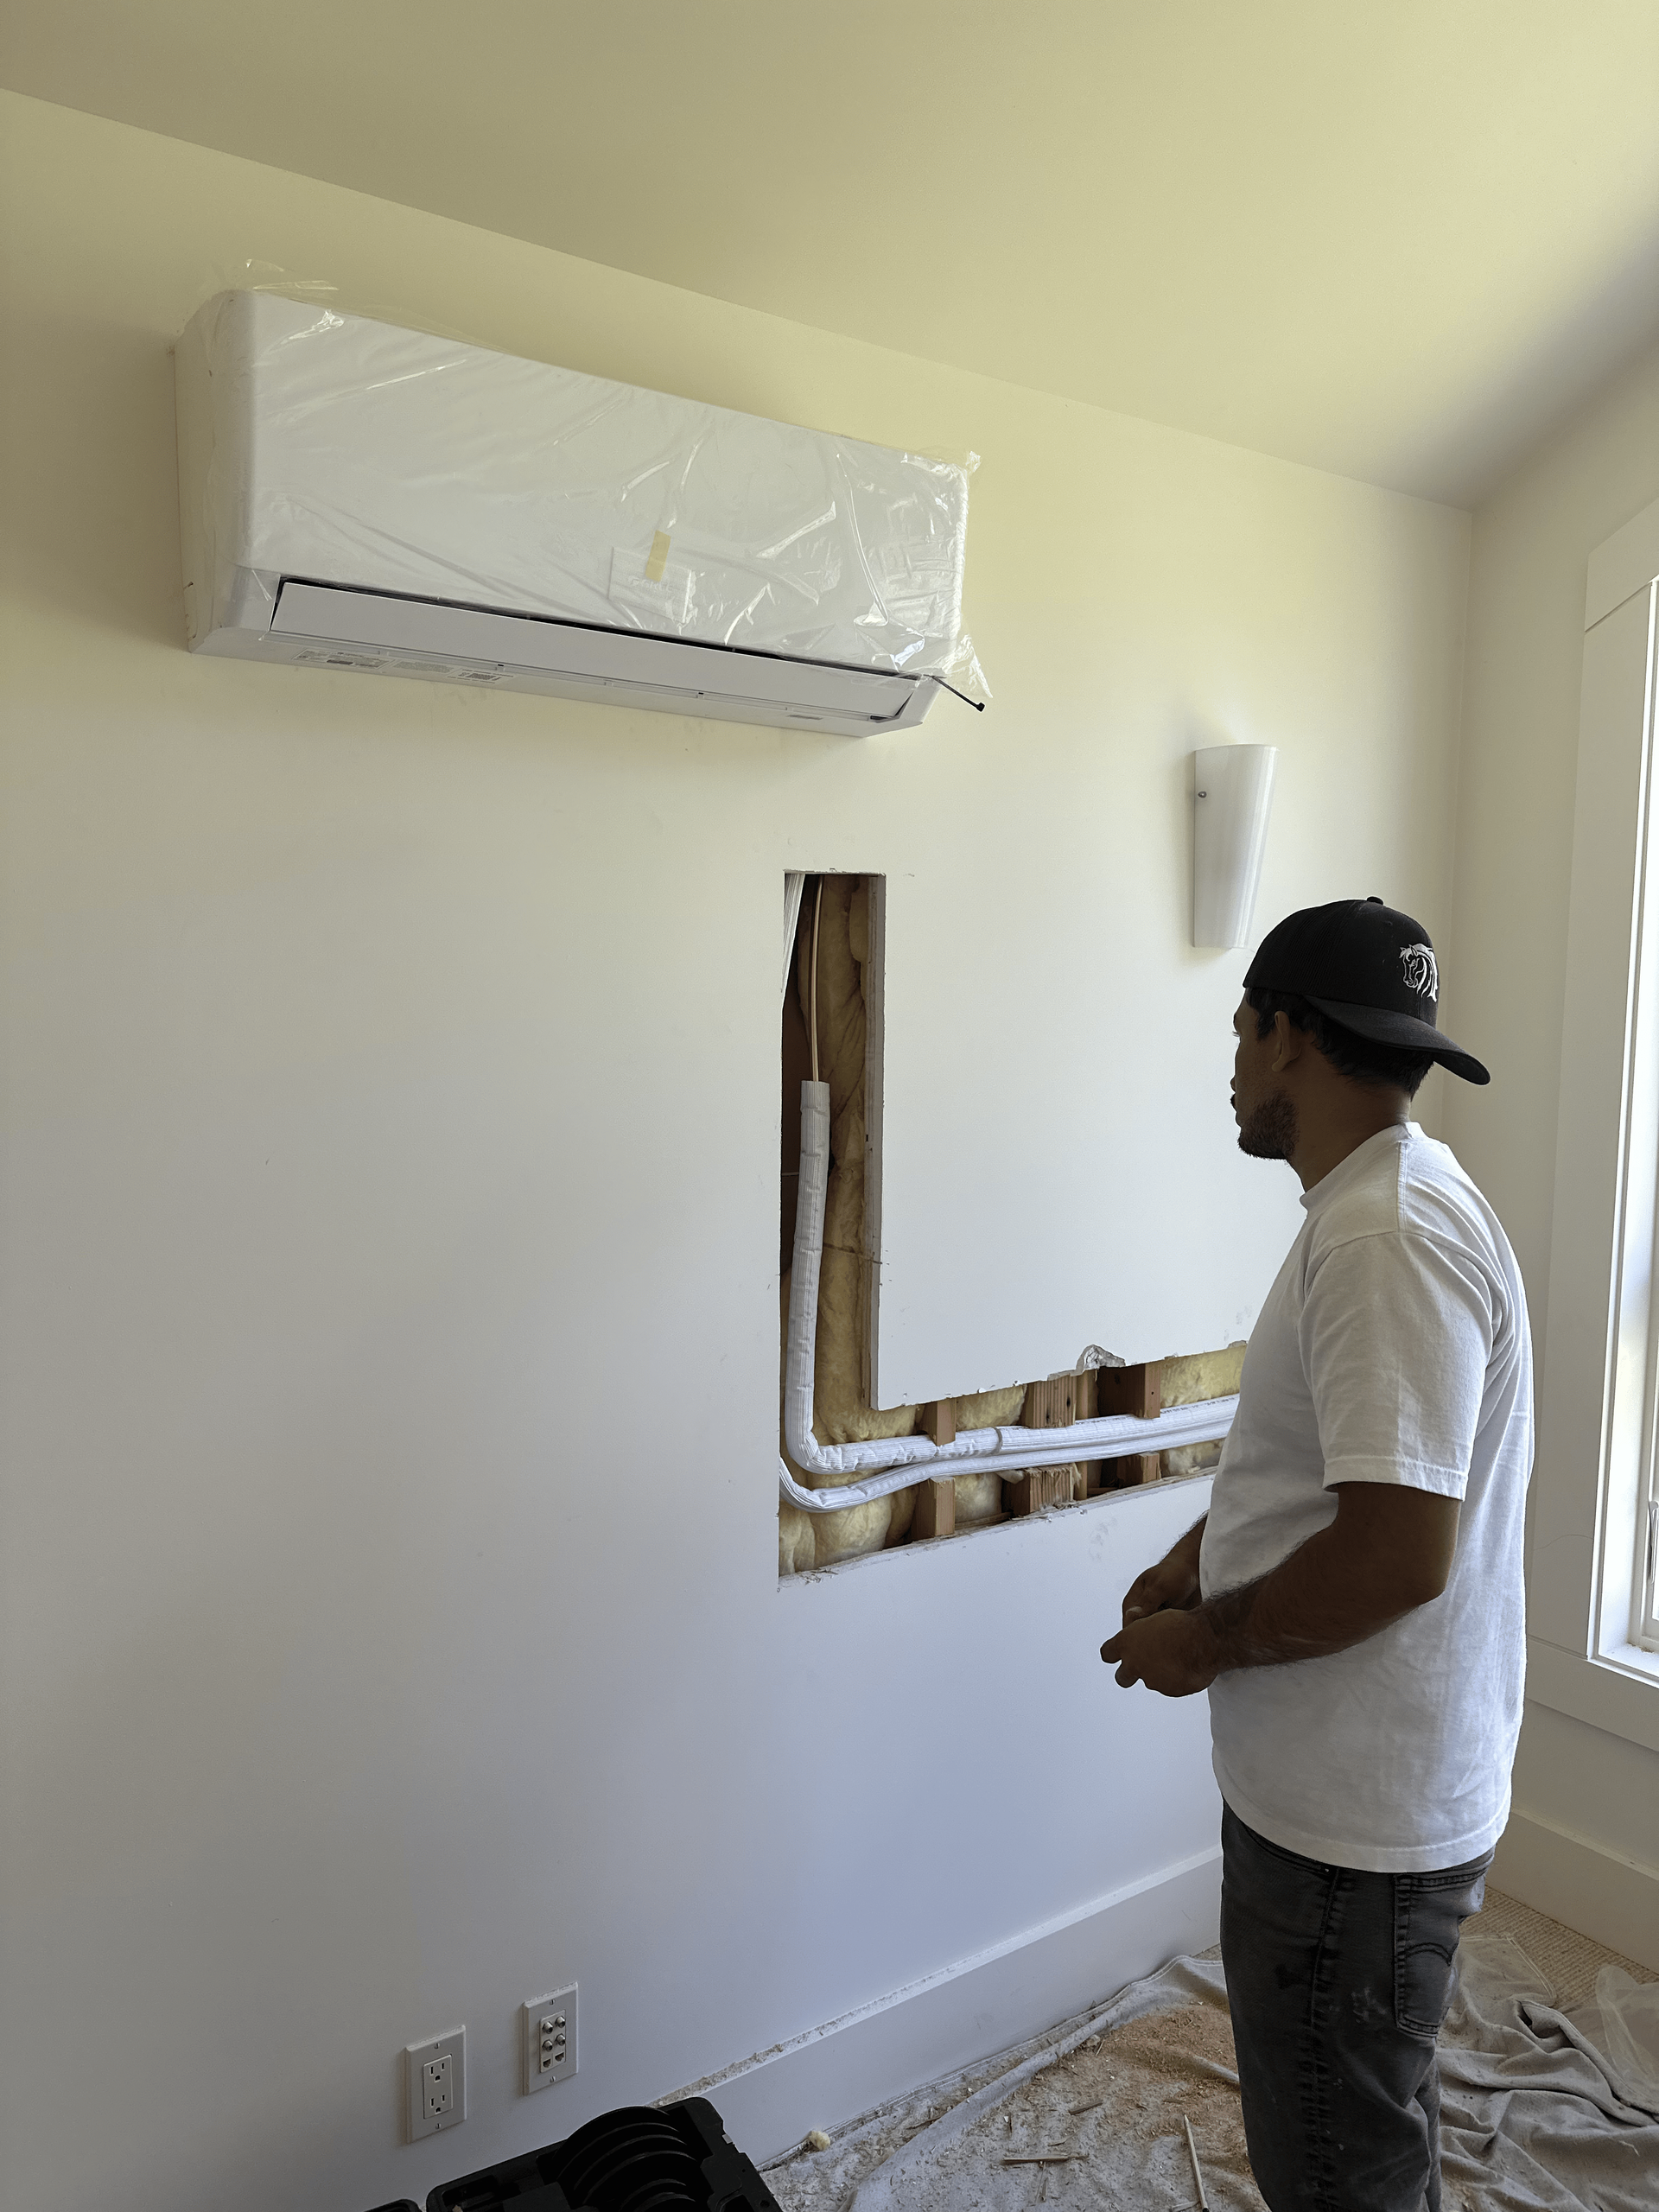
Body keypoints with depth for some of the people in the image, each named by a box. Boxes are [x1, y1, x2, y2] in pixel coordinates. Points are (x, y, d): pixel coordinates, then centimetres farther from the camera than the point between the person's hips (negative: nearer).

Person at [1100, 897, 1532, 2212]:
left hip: (1359, 1822, -10)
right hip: (1349, 1792, 10)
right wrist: (1195, 1567, 8)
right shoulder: (1377, 1207, 8)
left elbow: (1398, 1551, -31)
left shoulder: (1391, 1240, -27)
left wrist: (1205, 1643, -17)